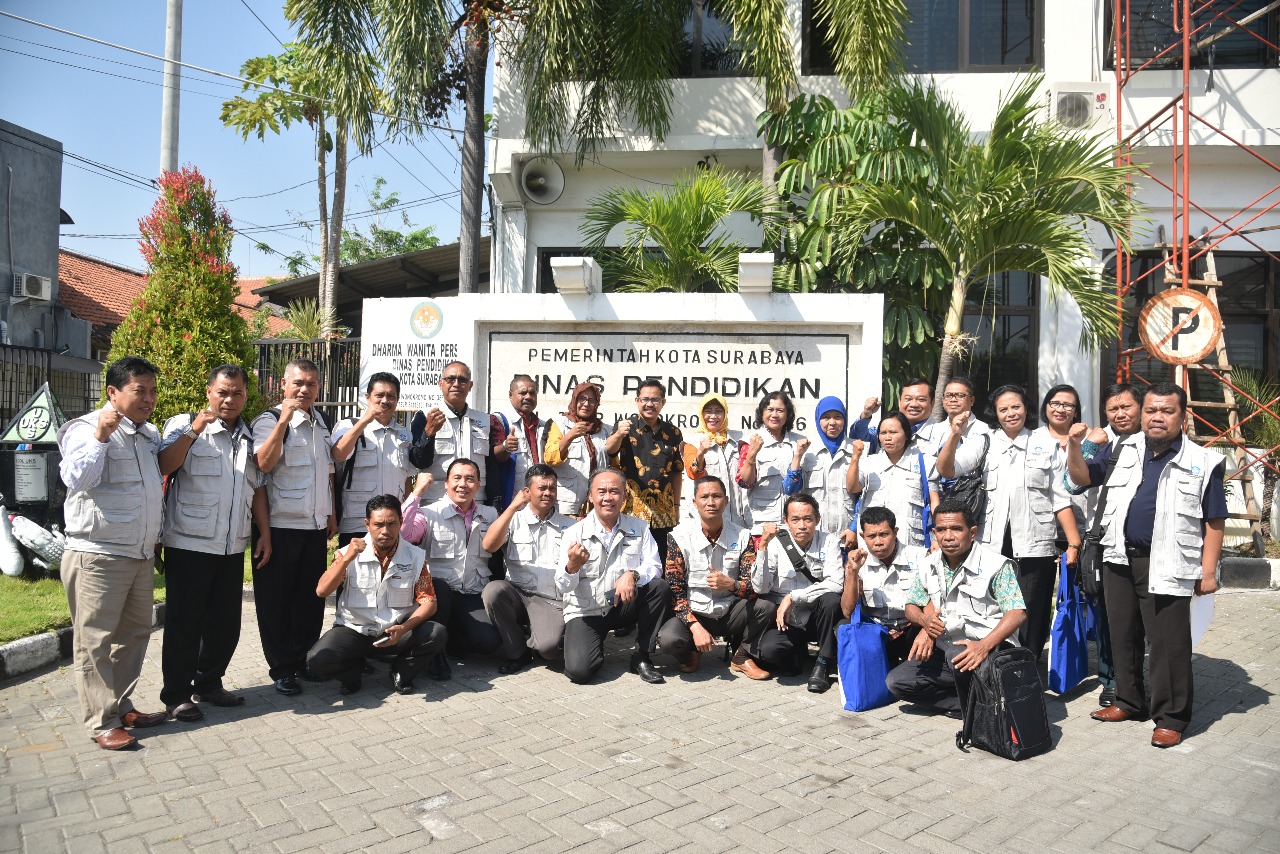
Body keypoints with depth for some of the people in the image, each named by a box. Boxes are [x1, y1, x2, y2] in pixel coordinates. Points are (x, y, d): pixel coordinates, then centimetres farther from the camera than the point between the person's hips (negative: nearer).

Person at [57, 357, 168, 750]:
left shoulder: (150, 434, 13)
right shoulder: (88, 429, -11)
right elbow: (77, 479, -27)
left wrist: (155, 540, 26)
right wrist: (100, 436, -33)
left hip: (140, 555, 8)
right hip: (97, 556, -8)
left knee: (134, 633, 15)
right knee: (96, 642, 0)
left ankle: (122, 706, 28)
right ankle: (102, 723, 8)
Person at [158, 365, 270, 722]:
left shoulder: (250, 437, 14)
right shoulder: (185, 425, -2)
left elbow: (258, 488, 17)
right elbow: (163, 466, -18)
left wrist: (265, 533, 11)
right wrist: (193, 431, -26)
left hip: (233, 546, 5)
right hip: (189, 544, -5)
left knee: (225, 622, 11)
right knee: (184, 621, 3)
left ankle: (209, 683, 28)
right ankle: (176, 694, 16)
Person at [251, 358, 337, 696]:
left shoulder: (322, 422, 13)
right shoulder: (270, 420, -8)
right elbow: (264, 463, -25)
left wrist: (331, 514, 15)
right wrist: (284, 418, -27)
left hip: (316, 526, 6)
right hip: (281, 526, -6)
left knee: (312, 596, 12)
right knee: (276, 599, 4)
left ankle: (305, 659, 25)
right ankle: (282, 668, 14)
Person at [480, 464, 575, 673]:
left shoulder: (569, 525, 12)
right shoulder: (515, 519, 9)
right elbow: (488, 545, -9)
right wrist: (513, 507, -13)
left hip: (552, 600, -1)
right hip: (517, 594, 2)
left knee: (548, 647, -29)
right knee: (493, 590, -32)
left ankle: (530, 645, 12)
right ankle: (517, 652, -7)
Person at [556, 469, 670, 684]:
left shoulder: (638, 528, 0)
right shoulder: (574, 534, -8)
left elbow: (654, 567, -9)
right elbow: (562, 588, -13)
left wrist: (633, 574, -30)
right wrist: (572, 567, -35)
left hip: (624, 606, 3)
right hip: (585, 612, -2)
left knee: (659, 586, -25)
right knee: (579, 670, -25)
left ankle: (642, 657, -9)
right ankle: (594, 646, 14)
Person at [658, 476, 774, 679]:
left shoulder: (742, 536, -3)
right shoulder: (681, 536, -8)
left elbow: (754, 588, -10)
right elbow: (675, 591, -10)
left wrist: (730, 584, -32)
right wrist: (696, 627, -23)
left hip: (730, 613, 1)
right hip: (693, 613, -1)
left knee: (766, 605, -26)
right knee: (668, 639, -32)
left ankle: (742, 656, 0)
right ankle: (692, 653, 6)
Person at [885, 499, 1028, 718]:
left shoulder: (995, 564, -11)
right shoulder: (930, 565, 7)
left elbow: (1017, 613, -20)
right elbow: (911, 606, 18)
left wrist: (984, 646, -36)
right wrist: (925, 621, -8)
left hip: (990, 647, -6)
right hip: (944, 647, 6)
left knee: (957, 655, -40)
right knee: (895, 681, -10)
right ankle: (966, 703, -7)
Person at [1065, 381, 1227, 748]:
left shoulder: (1203, 463, -3)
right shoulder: (1123, 450, 8)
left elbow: (1214, 522, -1)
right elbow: (1083, 478, 12)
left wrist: (1208, 571, -6)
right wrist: (1075, 445, -6)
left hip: (1166, 566, -4)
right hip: (1119, 559, 4)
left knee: (1169, 643, 0)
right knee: (1123, 635, 14)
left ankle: (1171, 717, 15)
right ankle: (1129, 702, 30)